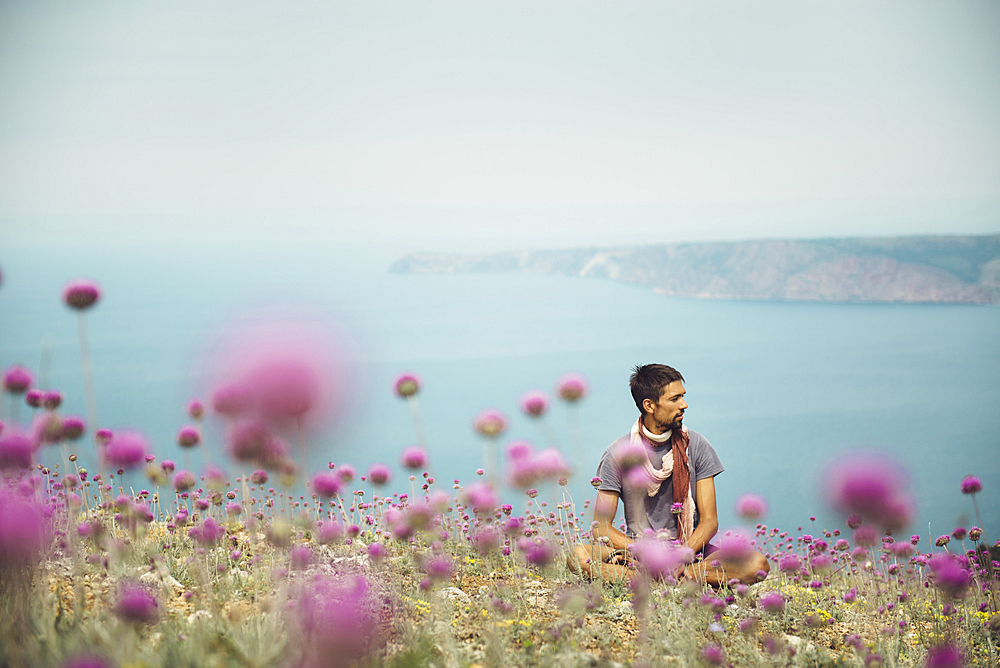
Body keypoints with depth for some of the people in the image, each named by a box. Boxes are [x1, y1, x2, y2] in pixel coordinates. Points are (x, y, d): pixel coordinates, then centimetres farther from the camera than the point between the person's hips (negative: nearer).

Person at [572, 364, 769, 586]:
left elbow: (709, 520, -1)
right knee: (578, 555, -29)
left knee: (757, 564, -26)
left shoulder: (696, 446, 1)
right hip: (637, 547, -1)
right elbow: (601, 527, -6)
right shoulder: (618, 454, -4)